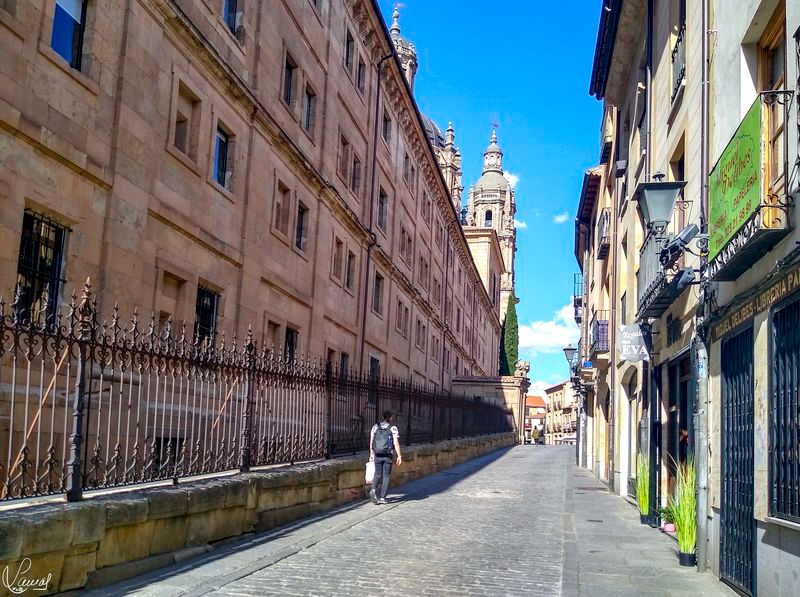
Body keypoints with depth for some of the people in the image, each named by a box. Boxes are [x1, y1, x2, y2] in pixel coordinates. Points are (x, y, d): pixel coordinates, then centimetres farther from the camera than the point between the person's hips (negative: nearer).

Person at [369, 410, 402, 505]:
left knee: (377, 474, 11)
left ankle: (373, 489, -16)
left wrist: (371, 453, 15)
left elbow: (371, 442, 6)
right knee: (386, 475, 7)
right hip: (388, 456, -2)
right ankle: (382, 497, 5)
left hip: (377, 455, 2)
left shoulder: (375, 427, 6)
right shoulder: (393, 428, -2)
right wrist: (399, 456, -3)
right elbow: (396, 443, -7)